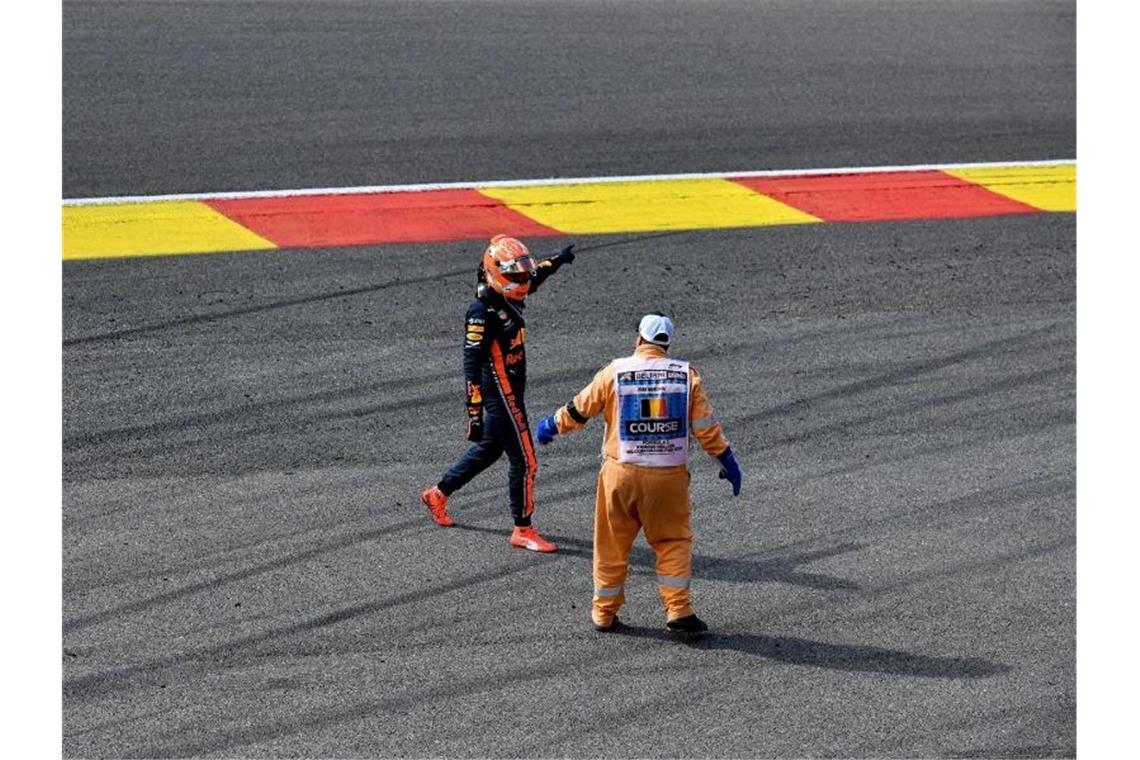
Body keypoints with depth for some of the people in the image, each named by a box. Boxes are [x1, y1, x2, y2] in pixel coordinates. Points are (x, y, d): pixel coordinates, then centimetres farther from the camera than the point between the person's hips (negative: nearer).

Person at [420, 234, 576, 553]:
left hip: (512, 392, 10)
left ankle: (438, 494, 39)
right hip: (500, 397, -10)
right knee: (524, 461, -4)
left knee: (488, 450, 24)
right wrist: (474, 412, -26)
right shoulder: (482, 312, -23)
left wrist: (557, 260, 43)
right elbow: (472, 364, -24)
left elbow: (532, 278, 28)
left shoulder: (508, 299, 3)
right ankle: (523, 531, 7)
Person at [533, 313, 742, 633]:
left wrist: (552, 424, 24)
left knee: (612, 543, 13)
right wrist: (727, 460, 12)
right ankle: (678, 610, 4)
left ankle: (604, 612, 21)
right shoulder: (687, 375, 0)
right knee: (673, 541, 13)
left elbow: (579, 409, 6)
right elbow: (705, 426, 1)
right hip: (669, 475, 0)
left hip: (621, 472, 0)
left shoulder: (614, 372, -3)